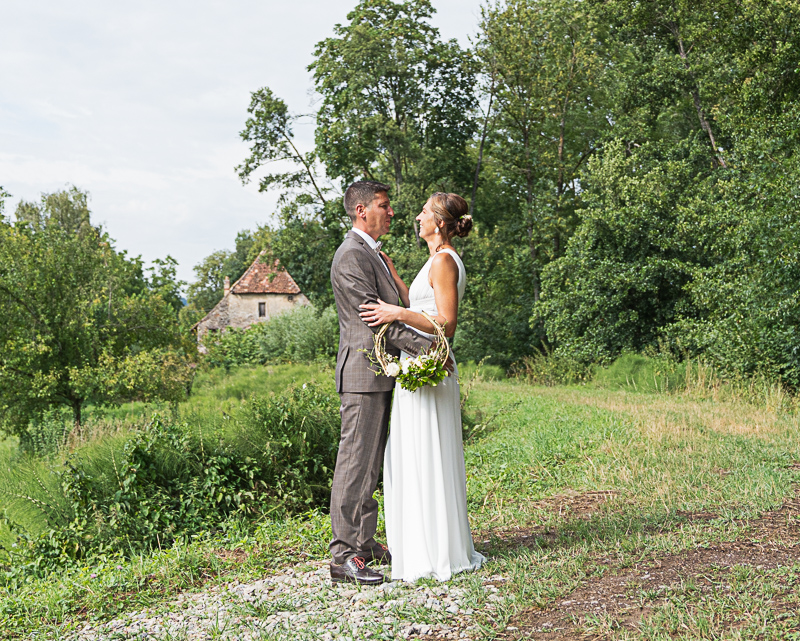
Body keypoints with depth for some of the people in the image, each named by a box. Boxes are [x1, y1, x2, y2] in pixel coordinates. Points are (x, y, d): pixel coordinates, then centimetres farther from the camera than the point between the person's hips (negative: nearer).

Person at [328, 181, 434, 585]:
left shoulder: (372, 253, 21)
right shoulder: (352, 255, -13)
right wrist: (423, 346, -21)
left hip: (379, 373, 10)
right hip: (363, 373, -10)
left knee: (370, 462, 13)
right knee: (356, 462, -9)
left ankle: (364, 542, 21)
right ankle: (343, 556, -6)